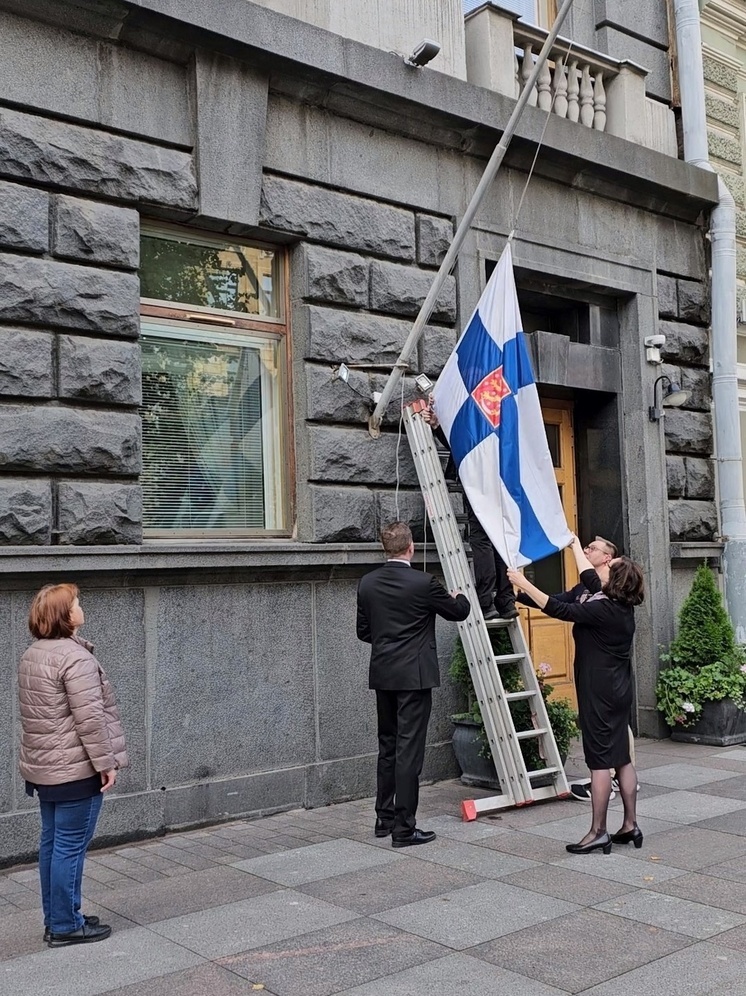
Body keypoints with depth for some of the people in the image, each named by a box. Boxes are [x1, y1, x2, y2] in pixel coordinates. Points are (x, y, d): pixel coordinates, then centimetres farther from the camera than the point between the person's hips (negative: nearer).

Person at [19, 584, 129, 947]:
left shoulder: (31, 655, 10)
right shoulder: (74, 657, -20)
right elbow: (89, 718, -22)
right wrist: (106, 762, -15)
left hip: (44, 768, 10)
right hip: (75, 770, -10)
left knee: (52, 842, 15)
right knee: (70, 846, 0)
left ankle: (55, 919, 26)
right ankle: (65, 926, 9)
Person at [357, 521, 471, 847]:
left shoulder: (367, 584, 1)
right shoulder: (423, 583, -14)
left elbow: (363, 631, 10)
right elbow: (458, 612, 1)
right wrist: (460, 597, 24)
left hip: (382, 675, 6)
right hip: (414, 676, -6)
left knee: (387, 747, 17)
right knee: (409, 750, -2)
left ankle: (384, 818, 25)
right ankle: (404, 828, 1)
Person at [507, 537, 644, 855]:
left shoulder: (603, 610, -20)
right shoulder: (621, 605, 7)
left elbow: (558, 609, -22)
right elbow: (589, 577, 21)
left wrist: (523, 583, -15)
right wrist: (575, 544, 33)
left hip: (599, 694, -9)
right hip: (618, 691, 9)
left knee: (600, 761, -5)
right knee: (622, 758, 13)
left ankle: (598, 832, 0)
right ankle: (630, 825, 19)